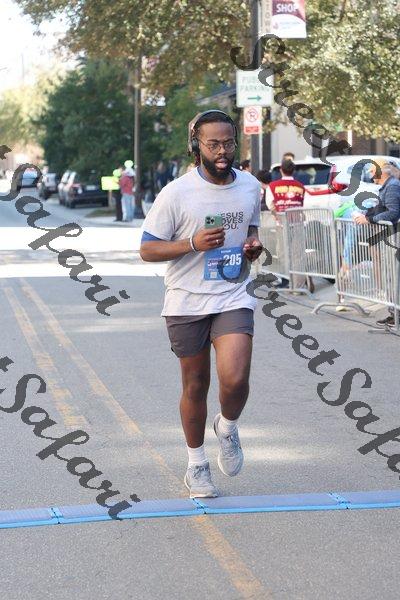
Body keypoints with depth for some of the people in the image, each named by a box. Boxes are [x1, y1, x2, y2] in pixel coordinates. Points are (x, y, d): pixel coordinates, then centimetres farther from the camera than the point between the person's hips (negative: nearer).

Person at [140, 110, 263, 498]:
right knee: (195, 387, 8)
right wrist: (193, 243, -23)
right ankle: (196, 465, 28)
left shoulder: (251, 187, 3)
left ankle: (227, 428, 17)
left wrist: (253, 244, -2)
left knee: (235, 380, -17)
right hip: (186, 303, -2)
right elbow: (147, 249, -8)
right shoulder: (176, 194, -11)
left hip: (233, 298, 2)